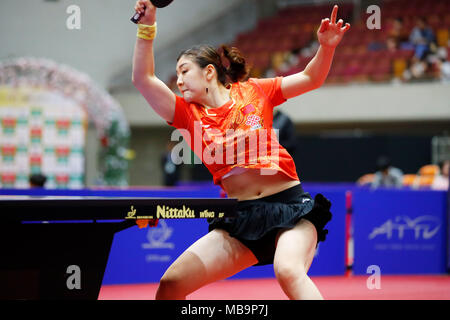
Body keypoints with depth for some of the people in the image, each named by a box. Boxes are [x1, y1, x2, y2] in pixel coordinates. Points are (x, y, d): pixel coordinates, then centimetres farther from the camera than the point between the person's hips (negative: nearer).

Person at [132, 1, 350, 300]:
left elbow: (310, 79, 12)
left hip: (290, 207, -3)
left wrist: (326, 47, -7)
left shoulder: (253, 91, 7)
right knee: (172, 282, -6)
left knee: (289, 271, -33)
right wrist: (147, 27, -7)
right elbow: (144, 79, 1)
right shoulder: (188, 115, 10)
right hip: (238, 218, 3)